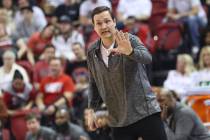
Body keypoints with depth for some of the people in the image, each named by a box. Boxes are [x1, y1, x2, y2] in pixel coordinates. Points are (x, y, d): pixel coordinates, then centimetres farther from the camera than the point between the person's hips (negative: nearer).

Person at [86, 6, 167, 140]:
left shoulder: (130, 40, -7)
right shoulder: (92, 53, 6)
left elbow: (147, 58, -27)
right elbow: (94, 84, 19)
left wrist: (130, 51, -47)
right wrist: (92, 110, 9)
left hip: (146, 113, -3)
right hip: (119, 122, 4)